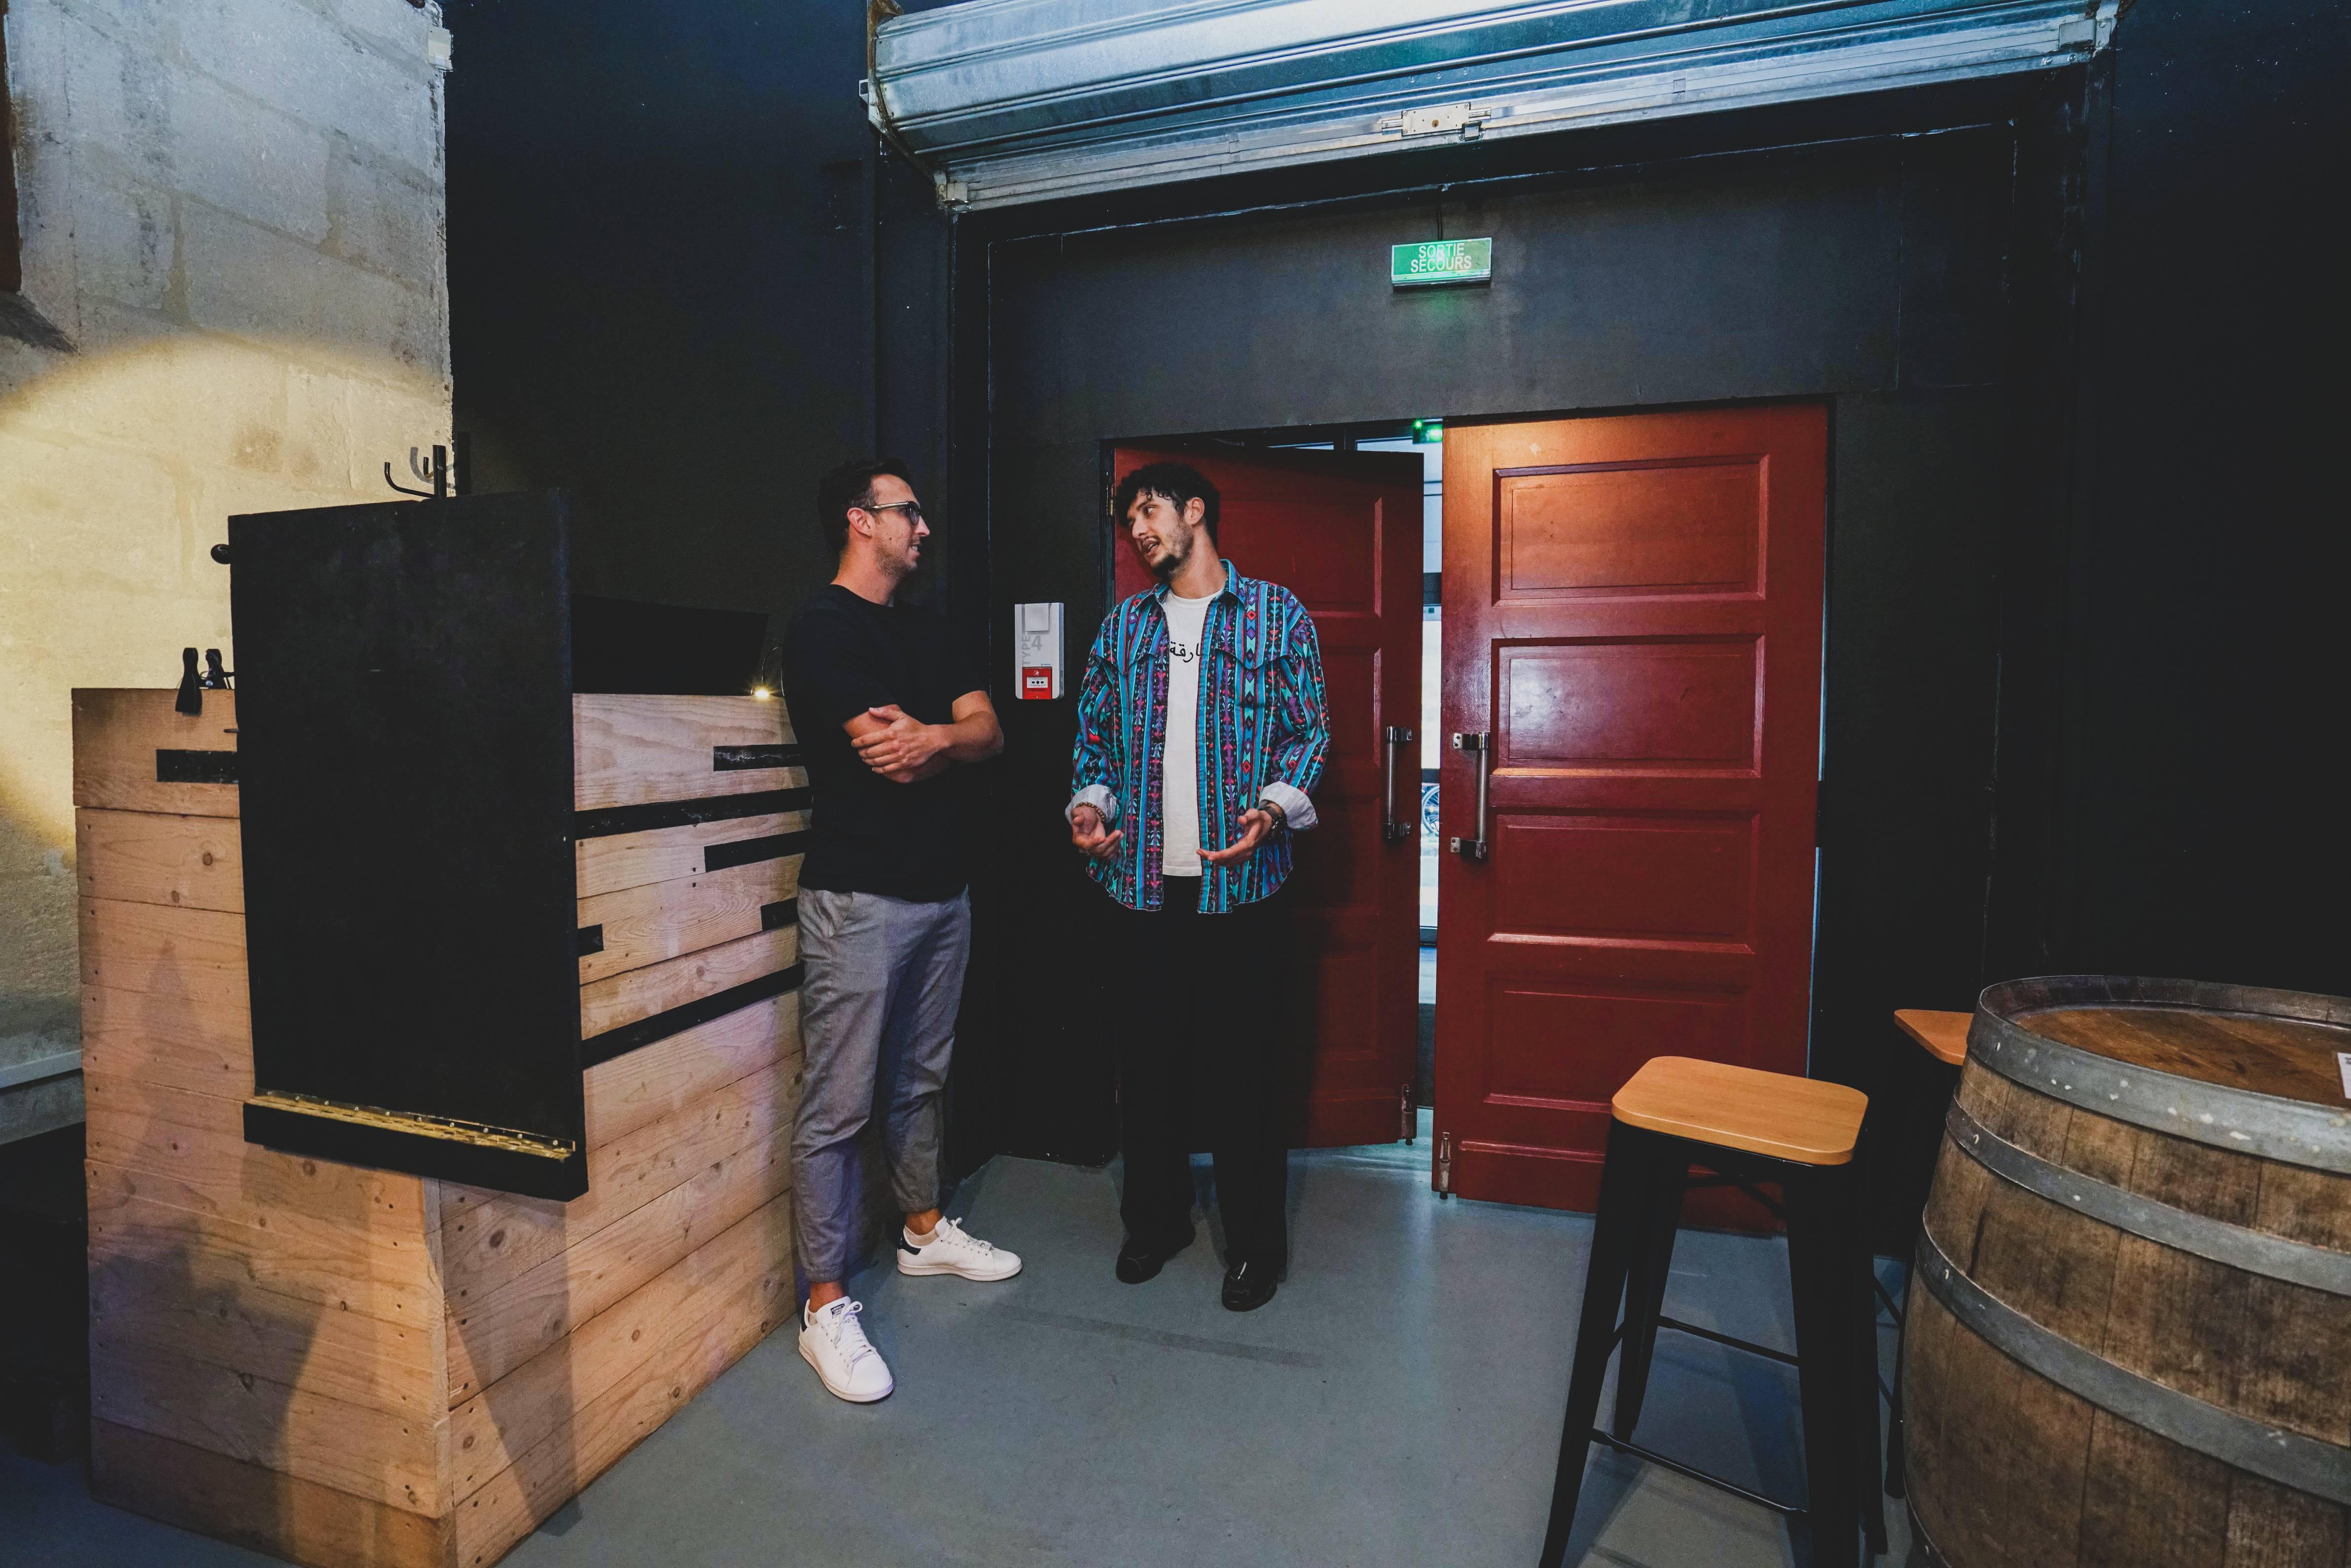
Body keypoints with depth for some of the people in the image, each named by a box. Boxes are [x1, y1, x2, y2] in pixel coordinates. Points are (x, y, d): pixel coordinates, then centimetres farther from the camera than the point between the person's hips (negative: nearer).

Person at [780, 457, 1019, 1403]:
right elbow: (889, 753, -20)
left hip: (942, 888, 8)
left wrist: (930, 736, -14)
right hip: (860, 897, -8)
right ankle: (825, 1306, 11)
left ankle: (925, 1230, 37)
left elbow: (988, 732, 6)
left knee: (920, 1080, 20)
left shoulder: (924, 629, 16)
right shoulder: (824, 628, -10)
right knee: (838, 1106, -1)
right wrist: (955, 737, -1)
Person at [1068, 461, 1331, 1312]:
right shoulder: (1122, 627, 14)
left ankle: (1256, 1240, 22)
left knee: (1246, 1064, 3)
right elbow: (1094, 735, 16)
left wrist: (1273, 808, -15)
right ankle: (1155, 1218, 31)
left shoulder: (1277, 614, 4)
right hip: (1146, 881, 3)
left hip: (1242, 879, -3)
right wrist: (1090, 802, -3)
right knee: (1148, 1058, 11)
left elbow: (1310, 730, 1)